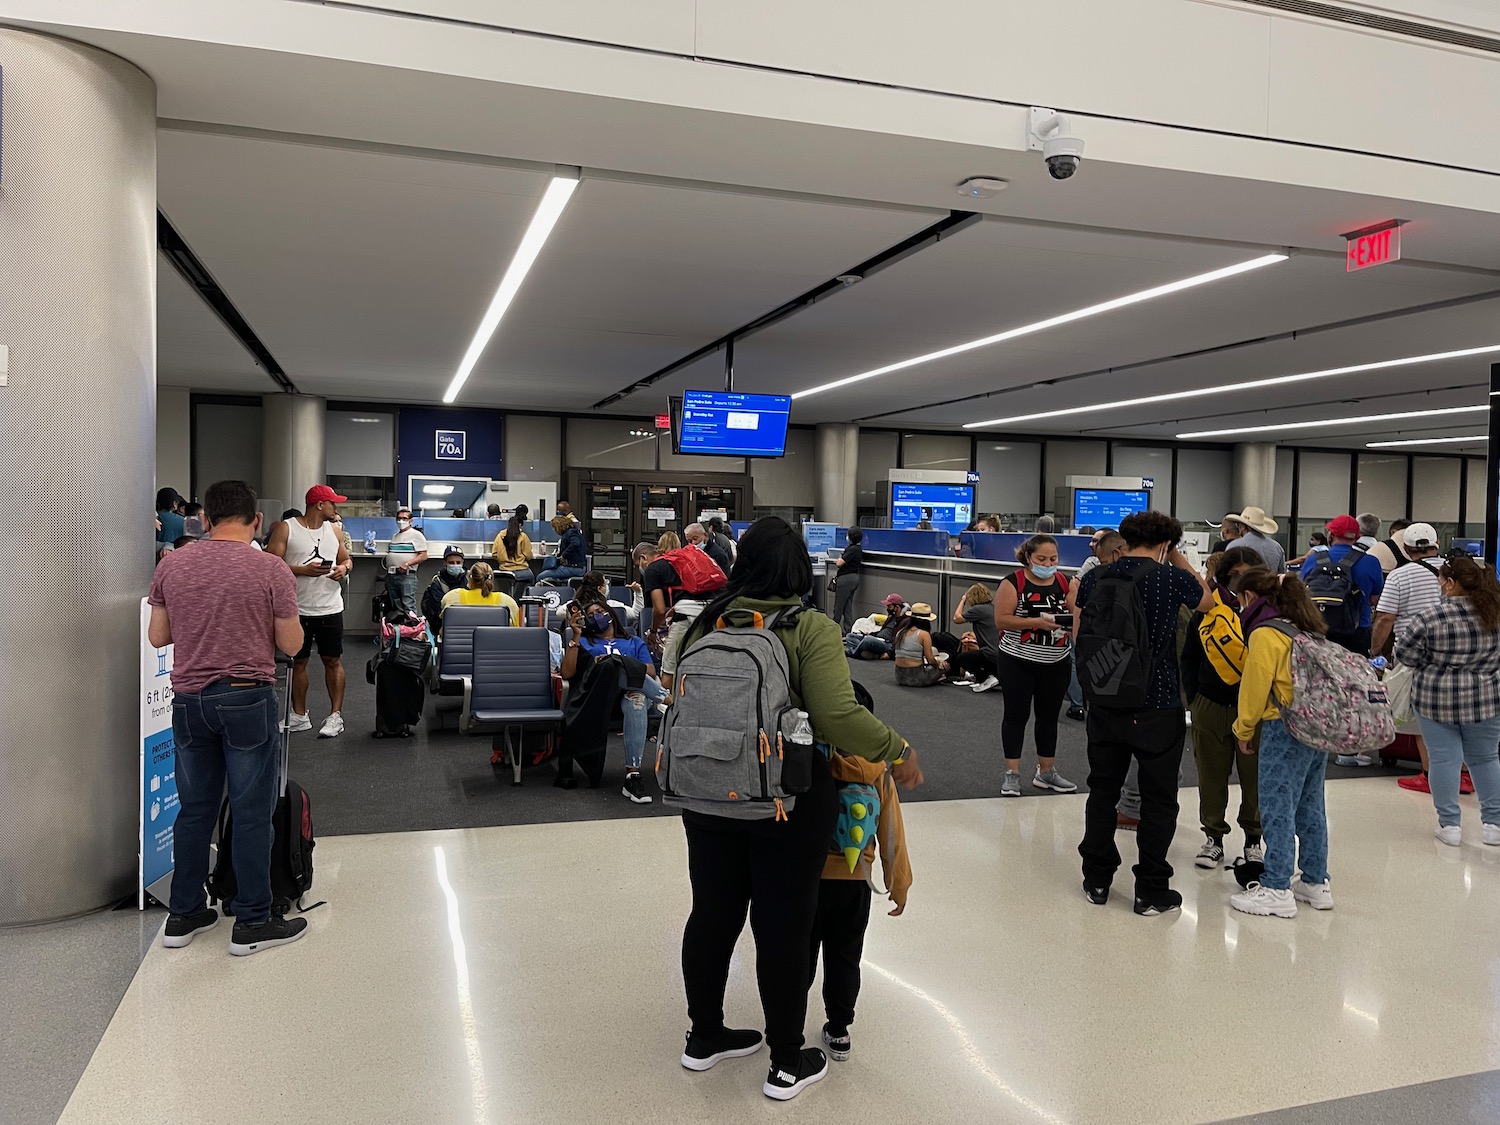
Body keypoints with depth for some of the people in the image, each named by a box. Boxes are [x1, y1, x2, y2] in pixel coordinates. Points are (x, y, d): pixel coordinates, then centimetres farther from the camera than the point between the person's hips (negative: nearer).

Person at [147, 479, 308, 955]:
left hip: (188, 699, 4)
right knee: (252, 813, 3)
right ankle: (252, 924, 12)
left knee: (194, 809, 15)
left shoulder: (171, 567, 1)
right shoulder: (271, 570, -10)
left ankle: (184, 915, 26)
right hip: (247, 698, -4)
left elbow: (157, 636, 9)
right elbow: (291, 645, -5)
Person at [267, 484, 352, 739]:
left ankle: (336, 715, 10)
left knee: (333, 661, 4)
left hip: (330, 609, 3)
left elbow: (346, 559, 20)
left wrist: (344, 568, -3)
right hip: (299, 610, -2)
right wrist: (304, 570, -20)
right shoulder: (286, 529, -5)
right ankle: (299, 716, 20)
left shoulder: (333, 530, 9)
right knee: (298, 662, 9)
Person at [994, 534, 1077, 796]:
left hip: (1056, 664, 4)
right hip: (1017, 663, -4)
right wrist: (1036, 622, -23)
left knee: (1049, 716, 12)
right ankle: (1012, 774, 9)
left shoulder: (1065, 583, 4)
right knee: (1016, 715, 2)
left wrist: (1072, 623, -17)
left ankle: (1046, 772, 24)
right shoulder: (1013, 582, -8)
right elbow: (1001, 619, -14)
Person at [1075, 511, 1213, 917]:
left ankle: (1097, 881, 24)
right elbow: (1207, 601, 13)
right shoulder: (1172, 578, -10)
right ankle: (1151, 892, 16)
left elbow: (1079, 638, 8)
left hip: (1105, 704, 4)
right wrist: (1178, 558, 16)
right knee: (1158, 800, 9)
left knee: (1102, 791, 15)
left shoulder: (1094, 577, -1)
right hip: (1158, 708, -3)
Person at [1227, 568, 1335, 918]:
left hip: (1285, 728, -9)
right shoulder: (1306, 626, 15)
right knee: (1310, 806, 16)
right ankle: (1317, 883, 24)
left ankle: (1277, 889, -1)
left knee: (1278, 808, -4)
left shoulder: (1264, 632, -11)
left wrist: (1243, 730, 3)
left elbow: (1256, 686, -10)